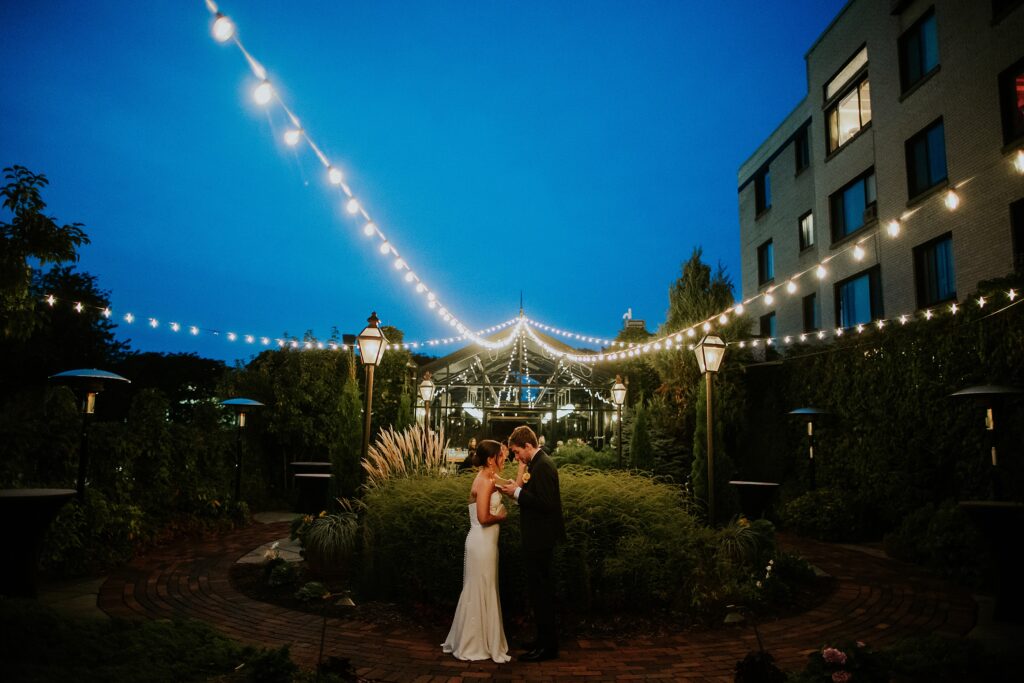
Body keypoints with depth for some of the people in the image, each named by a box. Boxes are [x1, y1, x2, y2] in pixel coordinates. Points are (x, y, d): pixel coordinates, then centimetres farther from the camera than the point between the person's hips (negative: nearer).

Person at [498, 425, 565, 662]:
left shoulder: (542, 465, -18)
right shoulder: (540, 463, 12)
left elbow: (545, 503, -25)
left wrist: (518, 492, -18)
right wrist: (518, 489, 5)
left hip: (540, 539, -10)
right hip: (540, 538, 10)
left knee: (540, 591, -2)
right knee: (540, 590, 16)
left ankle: (547, 645, 7)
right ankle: (546, 640, 27)